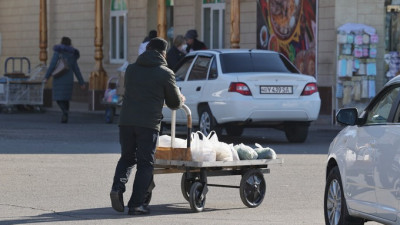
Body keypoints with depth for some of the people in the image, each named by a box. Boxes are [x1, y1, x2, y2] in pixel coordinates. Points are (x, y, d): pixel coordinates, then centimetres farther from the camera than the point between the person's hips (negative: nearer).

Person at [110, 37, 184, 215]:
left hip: (126, 121, 4)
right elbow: (175, 103, 7)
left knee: (127, 157, 18)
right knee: (145, 164, 5)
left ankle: (117, 187, -6)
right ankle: (136, 203, 1)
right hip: (148, 123, -4)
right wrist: (180, 100, 33)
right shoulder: (165, 73, 0)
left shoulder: (131, 69, 13)